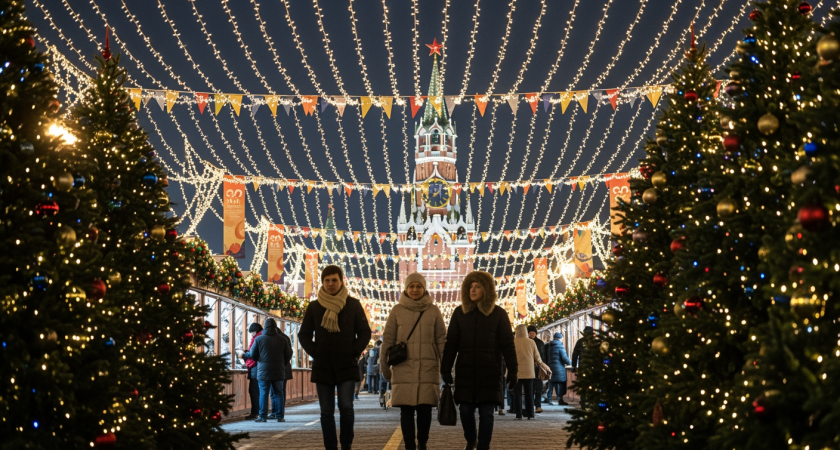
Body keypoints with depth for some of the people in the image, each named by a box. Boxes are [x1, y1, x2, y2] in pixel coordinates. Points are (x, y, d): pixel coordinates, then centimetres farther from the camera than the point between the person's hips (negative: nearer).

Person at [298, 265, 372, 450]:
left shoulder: (353, 305, 2)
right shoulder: (314, 307, 5)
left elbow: (365, 332, 7)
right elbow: (304, 334, 12)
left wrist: (355, 352, -4)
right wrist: (314, 352, 0)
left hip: (347, 366, -2)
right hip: (322, 367, 2)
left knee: (346, 407, -9)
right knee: (327, 412, 3)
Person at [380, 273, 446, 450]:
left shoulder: (433, 310, 8)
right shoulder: (397, 310, 6)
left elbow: (442, 340, 8)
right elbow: (388, 340, 7)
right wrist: (384, 367, 6)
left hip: (428, 368, 0)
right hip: (403, 368, 0)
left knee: (425, 409, 0)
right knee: (406, 410, -1)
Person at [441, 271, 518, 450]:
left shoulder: (498, 313, 2)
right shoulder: (459, 313, 6)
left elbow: (507, 344, 1)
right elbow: (451, 343, 5)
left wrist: (512, 369, -6)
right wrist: (446, 369, -1)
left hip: (489, 371, -2)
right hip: (465, 371, 2)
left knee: (486, 413, -1)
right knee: (465, 409, 4)